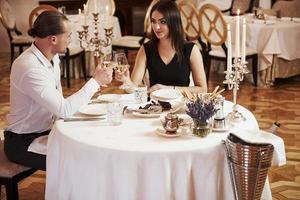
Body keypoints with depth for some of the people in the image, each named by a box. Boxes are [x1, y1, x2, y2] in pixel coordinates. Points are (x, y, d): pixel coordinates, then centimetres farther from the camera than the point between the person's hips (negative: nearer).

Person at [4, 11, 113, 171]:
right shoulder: (30, 69, -28)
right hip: (23, 142, -8)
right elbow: (64, 109, -29)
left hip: (46, 131, 8)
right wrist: (96, 81, -22)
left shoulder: (52, 57, 1)